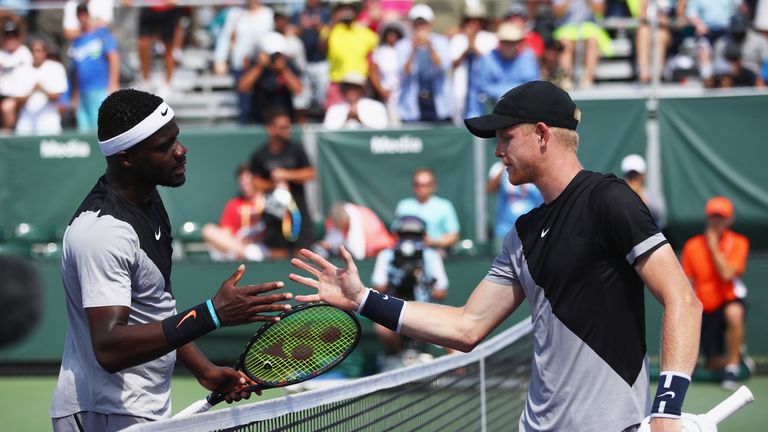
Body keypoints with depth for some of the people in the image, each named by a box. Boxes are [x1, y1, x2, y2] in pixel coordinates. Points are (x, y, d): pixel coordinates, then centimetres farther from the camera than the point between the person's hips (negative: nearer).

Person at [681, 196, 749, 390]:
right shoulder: (692, 246, -1)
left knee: (734, 313, -42)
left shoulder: (738, 243, -7)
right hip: (706, 310, 3)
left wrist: (713, 247, -17)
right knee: (714, 363, -1)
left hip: (730, 300, -3)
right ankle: (737, 357, 36)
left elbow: (727, 274, -22)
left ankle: (733, 368, -27)